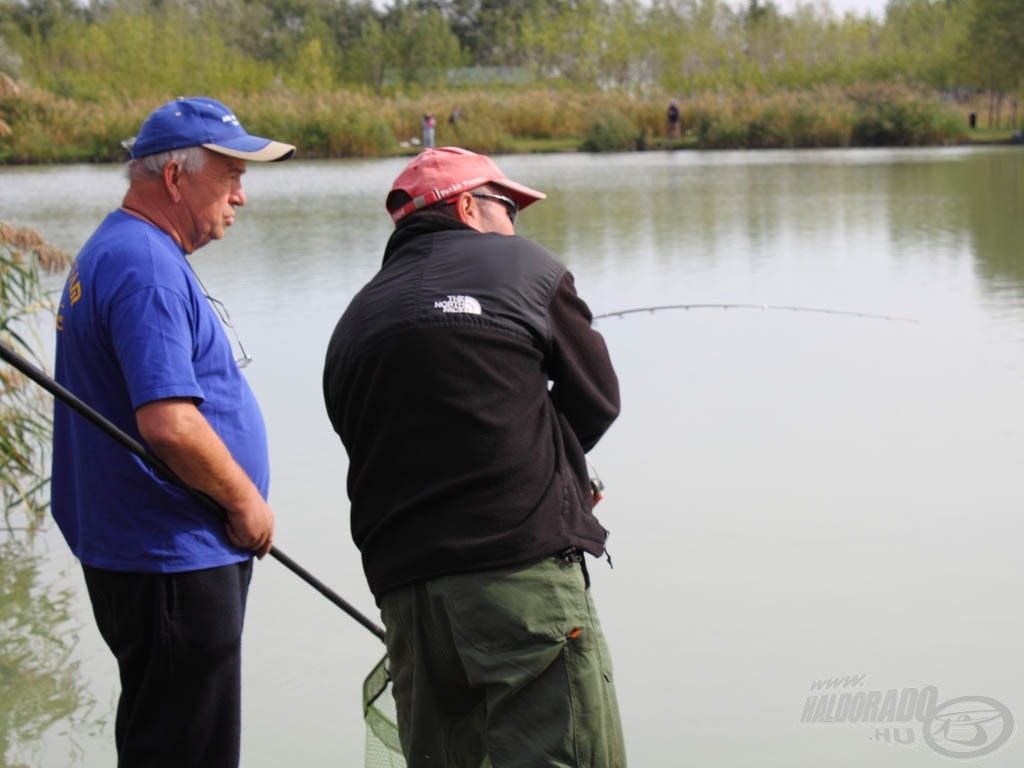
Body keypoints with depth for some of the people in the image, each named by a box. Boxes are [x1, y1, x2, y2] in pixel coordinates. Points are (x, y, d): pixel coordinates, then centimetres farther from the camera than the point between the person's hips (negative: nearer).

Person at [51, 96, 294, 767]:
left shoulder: (110, 253, 16)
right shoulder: (146, 266, -19)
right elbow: (169, 424, -29)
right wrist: (245, 501, -13)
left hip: (140, 553, 11)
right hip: (175, 562, -11)